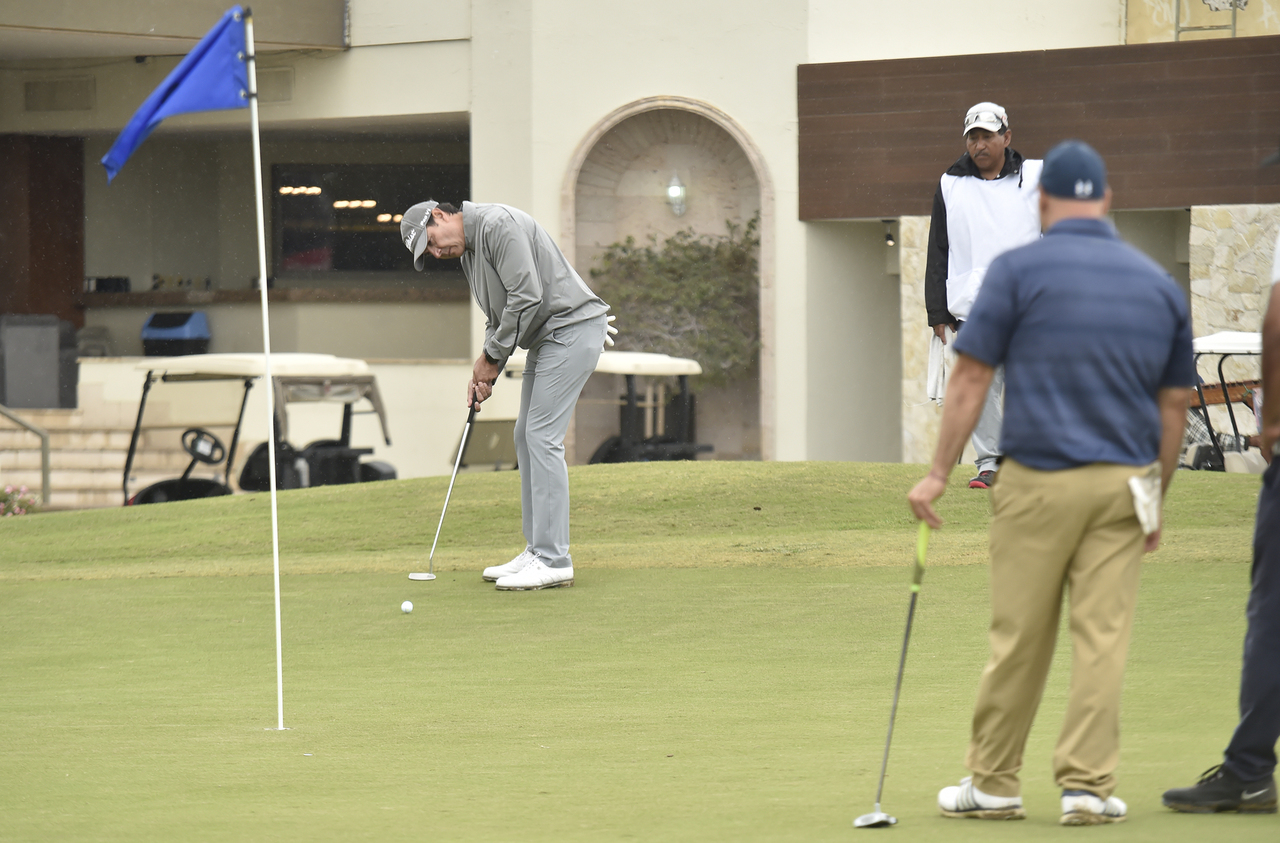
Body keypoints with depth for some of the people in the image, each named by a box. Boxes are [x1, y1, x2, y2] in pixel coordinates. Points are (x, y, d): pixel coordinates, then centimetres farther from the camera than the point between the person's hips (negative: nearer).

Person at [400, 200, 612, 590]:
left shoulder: (497, 225, -18)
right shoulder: (468, 250, 15)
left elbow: (526, 297, -23)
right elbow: (499, 316, 20)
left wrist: (492, 356, -12)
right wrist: (485, 369, 4)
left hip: (573, 327, -11)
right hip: (547, 337, 11)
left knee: (542, 437, -13)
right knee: (526, 436, 11)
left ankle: (554, 561, -12)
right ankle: (537, 551, 16)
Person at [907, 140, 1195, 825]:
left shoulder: (1019, 270, -3)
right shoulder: (1158, 283, 9)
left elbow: (970, 378, -4)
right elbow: (1174, 404, 13)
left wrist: (939, 473, 1)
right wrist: (1155, 499, 20)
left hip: (1039, 482, -3)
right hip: (1124, 484, 3)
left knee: (1018, 640, 5)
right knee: (1103, 639, 3)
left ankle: (994, 783, 14)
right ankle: (1088, 786, 0)